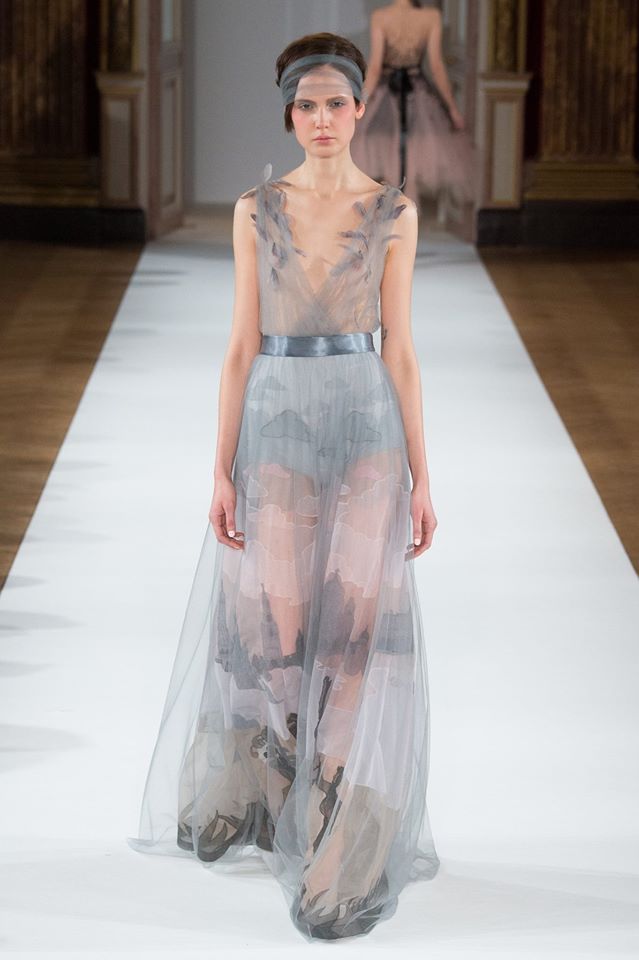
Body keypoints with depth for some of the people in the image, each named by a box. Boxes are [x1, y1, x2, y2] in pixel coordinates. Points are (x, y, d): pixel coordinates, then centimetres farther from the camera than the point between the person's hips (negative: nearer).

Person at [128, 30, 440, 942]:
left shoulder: (394, 213, 2)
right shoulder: (257, 210, 3)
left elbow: (399, 349, 3)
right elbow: (242, 344, 2)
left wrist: (420, 476, 0)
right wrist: (222, 470, -3)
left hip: (366, 423, 0)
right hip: (276, 423, 0)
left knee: (359, 622, -9)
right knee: (276, 629, -3)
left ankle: (346, 855, -2)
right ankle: (242, 792, 29)